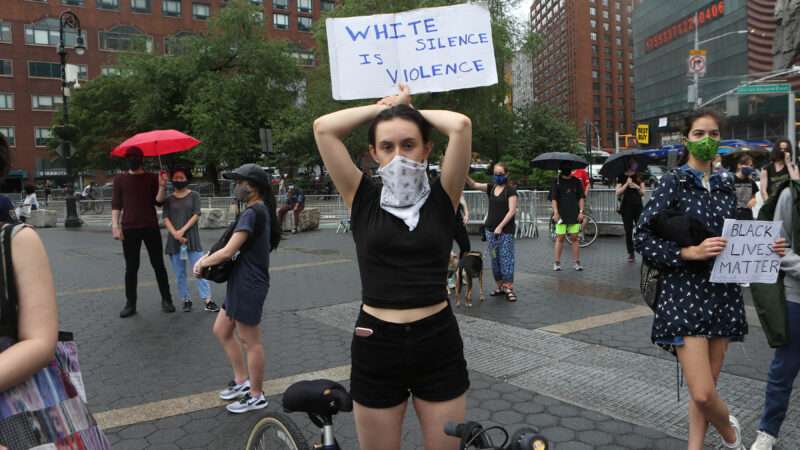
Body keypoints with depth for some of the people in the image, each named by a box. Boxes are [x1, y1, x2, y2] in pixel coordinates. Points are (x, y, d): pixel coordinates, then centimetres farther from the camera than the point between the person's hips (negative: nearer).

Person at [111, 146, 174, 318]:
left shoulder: (152, 178, 6)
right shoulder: (120, 179, 8)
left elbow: (158, 202, 1)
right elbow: (115, 205, 5)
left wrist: (162, 186, -15)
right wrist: (115, 226, -5)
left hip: (151, 227, 0)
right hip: (129, 229, 0)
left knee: (158, 265, 4)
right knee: (131, 267, 5)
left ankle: (166, 300, 13)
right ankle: (130, 303, 11)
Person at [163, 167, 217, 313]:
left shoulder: (194, 195, 5)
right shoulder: (168, 199, 11)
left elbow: (196, 215, -3)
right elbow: (165, 218, 2)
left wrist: (183, 230, -13)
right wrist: (175, 234, -14)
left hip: (192, 237, -3)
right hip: (174, 239, 3)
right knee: (179, 273, 6)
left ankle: (207, 300, -9)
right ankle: (186, 300, 15)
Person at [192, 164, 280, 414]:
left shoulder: (252, 213, -19)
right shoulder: (261, 211, 12)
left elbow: (228, 251, -22)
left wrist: (203, 262, -6)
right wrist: (210, 257, 9)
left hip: (248, 285, -10)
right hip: (242, 283, 10)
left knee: (250, 342, 4)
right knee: (221, 331, 20)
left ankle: (256, 396, 19)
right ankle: (242, 380, 32)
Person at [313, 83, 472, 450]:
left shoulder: (441, 198, -1)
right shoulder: (363, 200, 0)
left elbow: (460, 125, -14)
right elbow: (323, 128, -8)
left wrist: (411, 109, 3)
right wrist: (386, 106, 2)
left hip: (438, 342, 0)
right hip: (376, 346, 0)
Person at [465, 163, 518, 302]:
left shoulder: (510, 190, -5)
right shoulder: (491, 187, 9)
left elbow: (512, 211, -11)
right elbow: (474, 185, -4)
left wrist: (500, 226, -15)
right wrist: (465, 175, -24)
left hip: (506, 230, -6)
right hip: (490, 229, 6)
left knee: (506, 259, -5)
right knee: (494, 259, 9)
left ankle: (509, 288, 0)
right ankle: (500, 286, 18)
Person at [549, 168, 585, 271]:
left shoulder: (576, 181, 10)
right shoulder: (557, 182, 4)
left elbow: (581, 197, 9)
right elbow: (553, 198, 0)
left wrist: (581, 211, -1)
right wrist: (555, 212, -10)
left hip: (574, 214, 2)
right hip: (561, 214, -2)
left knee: (574, 238, 2)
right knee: (560, 238, -1)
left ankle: (577, 262, 8)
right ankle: (557, 263, 6)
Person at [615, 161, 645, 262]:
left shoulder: (639, 178, 5)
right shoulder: (622, 178, 2)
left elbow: (643, 193, 7)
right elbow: (618, 193, -7)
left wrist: (637, 187, -12)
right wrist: (626, 184, -17)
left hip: (638, 206, 0)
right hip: (626, 207, 0)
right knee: (628, 231, 3)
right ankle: (631, 254, 11)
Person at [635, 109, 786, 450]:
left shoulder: (725, 185, 11)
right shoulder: (673, 183, -4)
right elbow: (642, 239, -9)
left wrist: (764, 248, -1)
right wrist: (691, 252, -20)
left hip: (723, 294, 5)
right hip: (684, 293, -5)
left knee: (706, 389, 9)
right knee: (702, 393, -8)